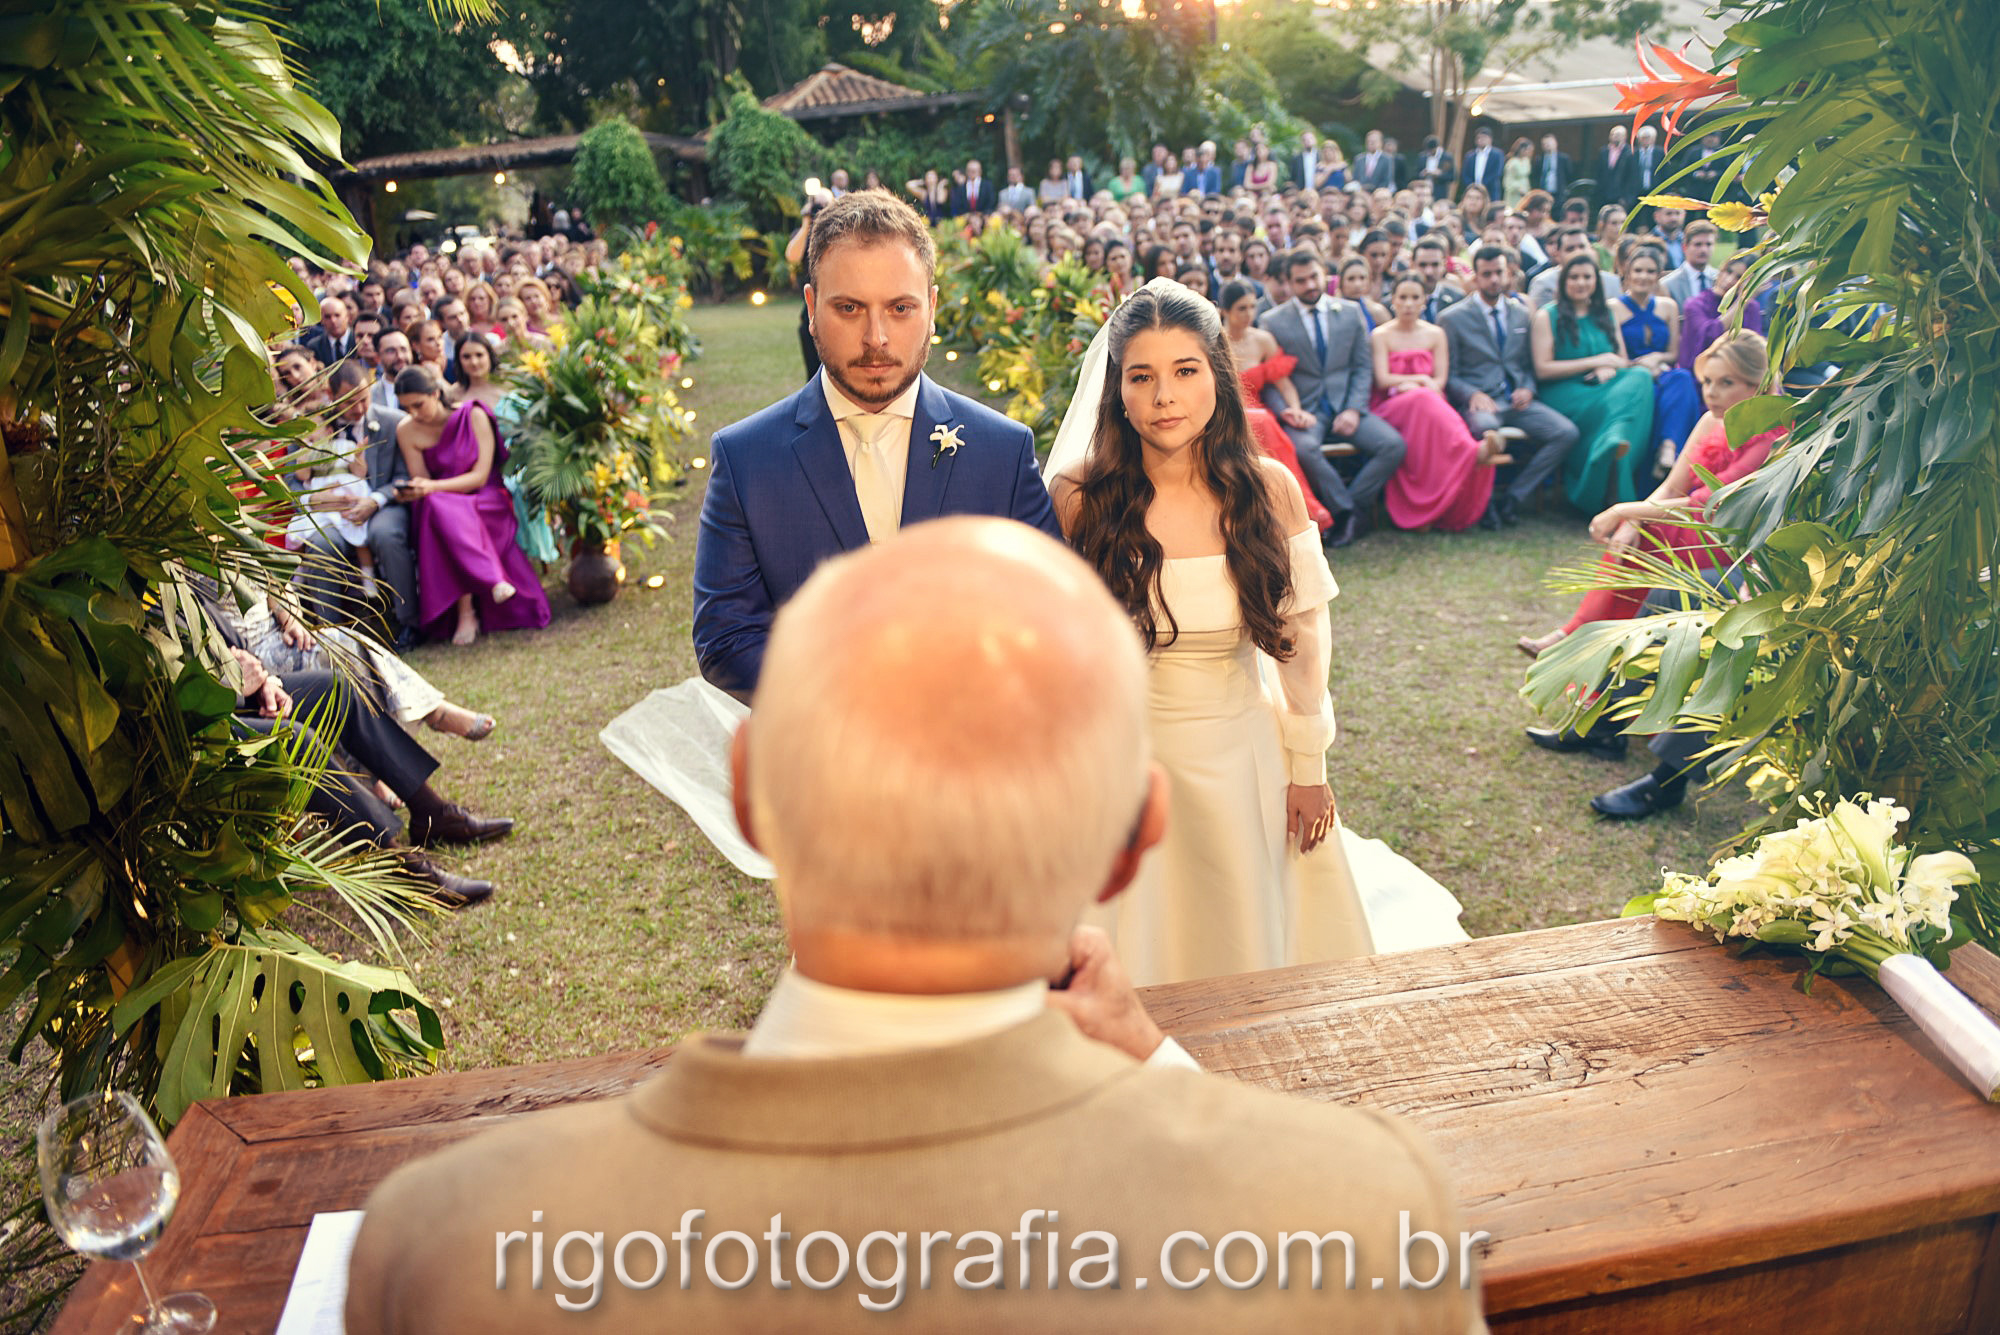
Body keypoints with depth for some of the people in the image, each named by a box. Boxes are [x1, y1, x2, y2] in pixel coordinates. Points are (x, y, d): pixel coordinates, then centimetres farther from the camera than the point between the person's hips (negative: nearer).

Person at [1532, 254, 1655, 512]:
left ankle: (1616, 439, -53)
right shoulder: (1547, 316, 8)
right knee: (1609, 404, -36)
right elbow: (1543, 370, -3)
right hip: (1564, 394, -4)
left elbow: (1623, 360, 19)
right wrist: (1594, 362, -6)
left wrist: (1609, 370, -6)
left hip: (1603, 387, 4)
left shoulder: (1606, 315, 23)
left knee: (1640, 378, -30)